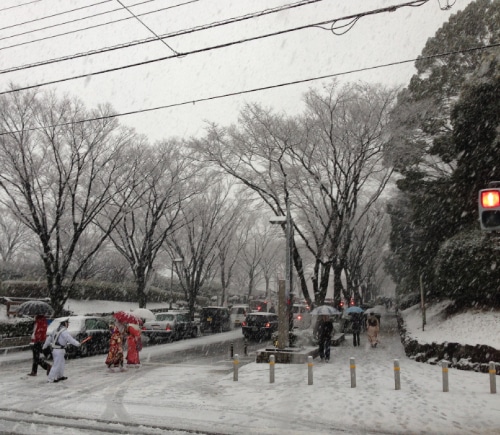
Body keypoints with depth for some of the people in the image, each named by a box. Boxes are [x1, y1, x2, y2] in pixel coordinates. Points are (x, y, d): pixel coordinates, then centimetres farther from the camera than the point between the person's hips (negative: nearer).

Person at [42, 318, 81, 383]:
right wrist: (78, 344, -11)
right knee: (56, 365, -2)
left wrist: (44, 346, 26)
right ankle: (50, 379, 0)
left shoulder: (57, 330, 11)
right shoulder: (64, 332, -16)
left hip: (54, 350, 9)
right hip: (59, 351, -9)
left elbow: (49, 338, 17)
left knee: (61, 363, 21)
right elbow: (70, 339, -22)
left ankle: (60, 376, 29)